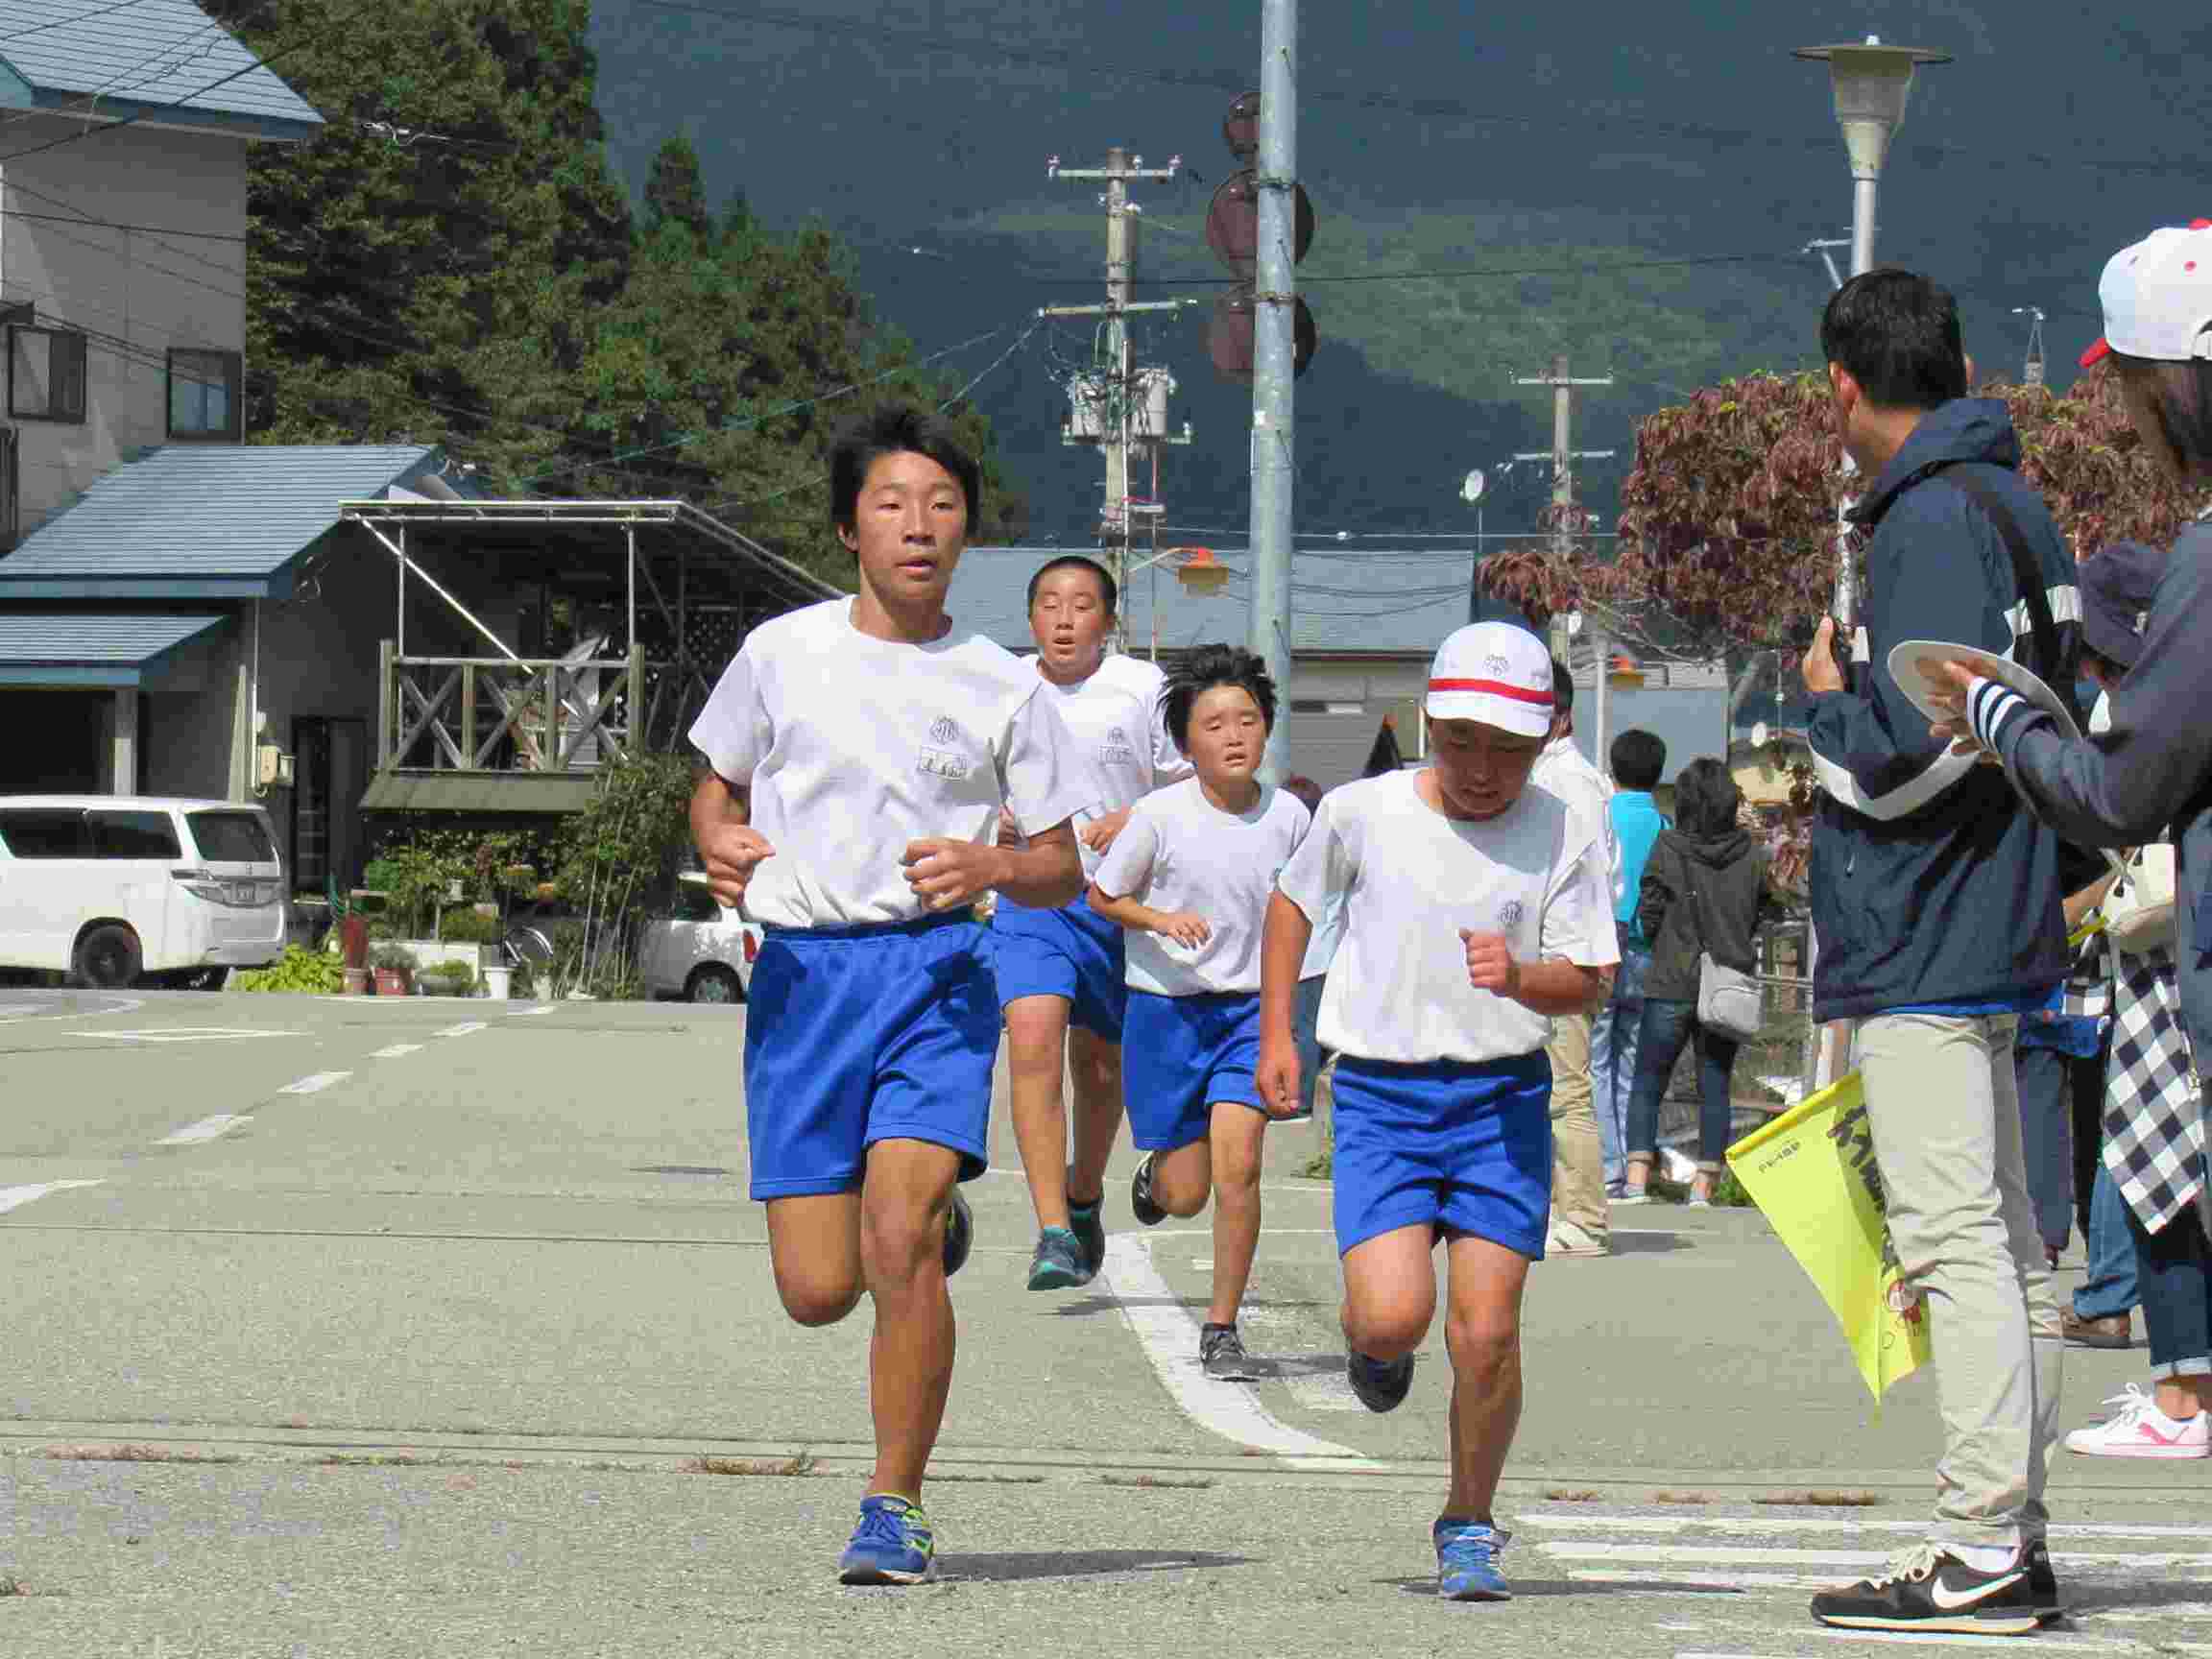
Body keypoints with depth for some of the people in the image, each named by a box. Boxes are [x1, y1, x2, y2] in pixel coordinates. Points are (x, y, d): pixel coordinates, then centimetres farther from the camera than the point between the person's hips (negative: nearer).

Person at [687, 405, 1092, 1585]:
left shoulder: (1002, 687, 5)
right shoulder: (780, 654, 6)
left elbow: (1061, 870, 9)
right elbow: (716, 786, 19)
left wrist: (984, 865, -13)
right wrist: (721, 847, -4)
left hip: (937, 970, -1)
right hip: (802, 971, 2)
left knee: (897, 1243, -21)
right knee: (817, 1290, -2)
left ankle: (895, 1508, -7)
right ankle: (930, 1222, 36)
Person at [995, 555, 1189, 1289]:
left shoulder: (1141, 689, -2)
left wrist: (1136, 821, -15)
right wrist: (992, 821, -1)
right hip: (1030, 897, 0)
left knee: (1101, 1065, 14)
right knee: (1032, 1038, -20)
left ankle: (1084, 1192, 44)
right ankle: (1053, 1233, -25)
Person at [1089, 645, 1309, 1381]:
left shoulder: (1289, 817, -4)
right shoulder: (1160, 816, -12)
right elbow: (1101, 895, -1)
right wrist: (1161, 918, -19)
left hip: (1249, 1008, 1)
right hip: (1167, 1008, -1)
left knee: (1237, 1165, -15)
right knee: (1185, 1194, 4)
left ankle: (1223, 1329, -3)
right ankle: (1155, 1173, 42)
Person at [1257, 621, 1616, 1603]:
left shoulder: (1564, 836, -3)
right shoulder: (1362, 812, -2)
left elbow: (1586, 982, -1)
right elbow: (1294, 901, 16)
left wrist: (1518, 977, -23)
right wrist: (1275, 1033, 11)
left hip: (1503, 1091, 0)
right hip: (1382, 1089, 0)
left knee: (1485, 1334, -6)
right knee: (1393, 1315, -17)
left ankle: (1470, 1525, 15)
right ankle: (1372, 1350, 22)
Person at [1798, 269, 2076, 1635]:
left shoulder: (1934, 520, -15)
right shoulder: (2013, 506, 16)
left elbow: (1918, 748, -21)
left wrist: (1829, 702, -4)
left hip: (1928, 946, -10)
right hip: (1993, 939, 10)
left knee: (1958, 1240, -12)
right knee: (2005, 1241, 11)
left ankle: (1981, 1555, -14)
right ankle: (2015, 1543, 15)